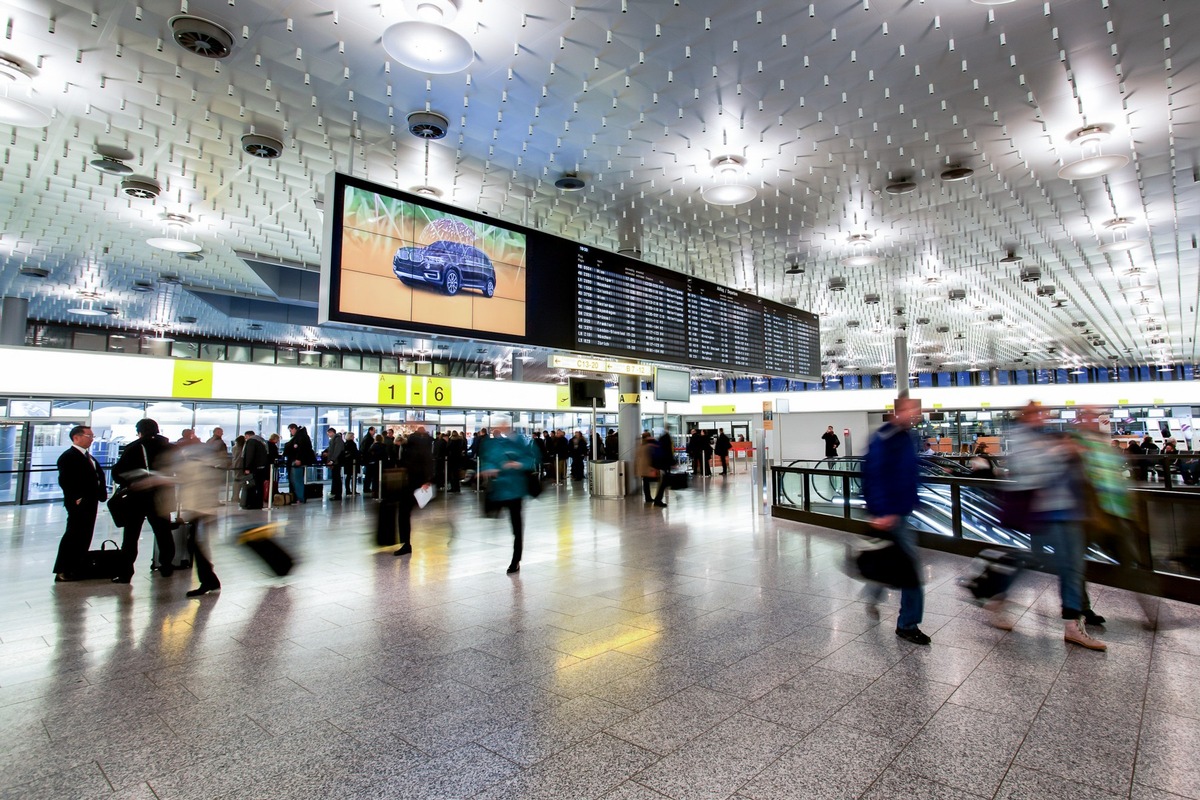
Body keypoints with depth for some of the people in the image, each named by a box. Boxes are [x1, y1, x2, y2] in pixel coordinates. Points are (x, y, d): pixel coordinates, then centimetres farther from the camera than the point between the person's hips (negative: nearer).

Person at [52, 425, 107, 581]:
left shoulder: (88, 457, 18)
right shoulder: (68, 456, -11)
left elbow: (99, 474, 20)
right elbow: (64, 481, -18)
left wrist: (102, 492, 8)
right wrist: (75, 498, -21)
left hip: (91, 502, 9)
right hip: (79, 503, -9)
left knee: (85, 536, 12)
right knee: (73, 535, -5)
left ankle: (76, 568, 21)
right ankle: (62, 571, 3)